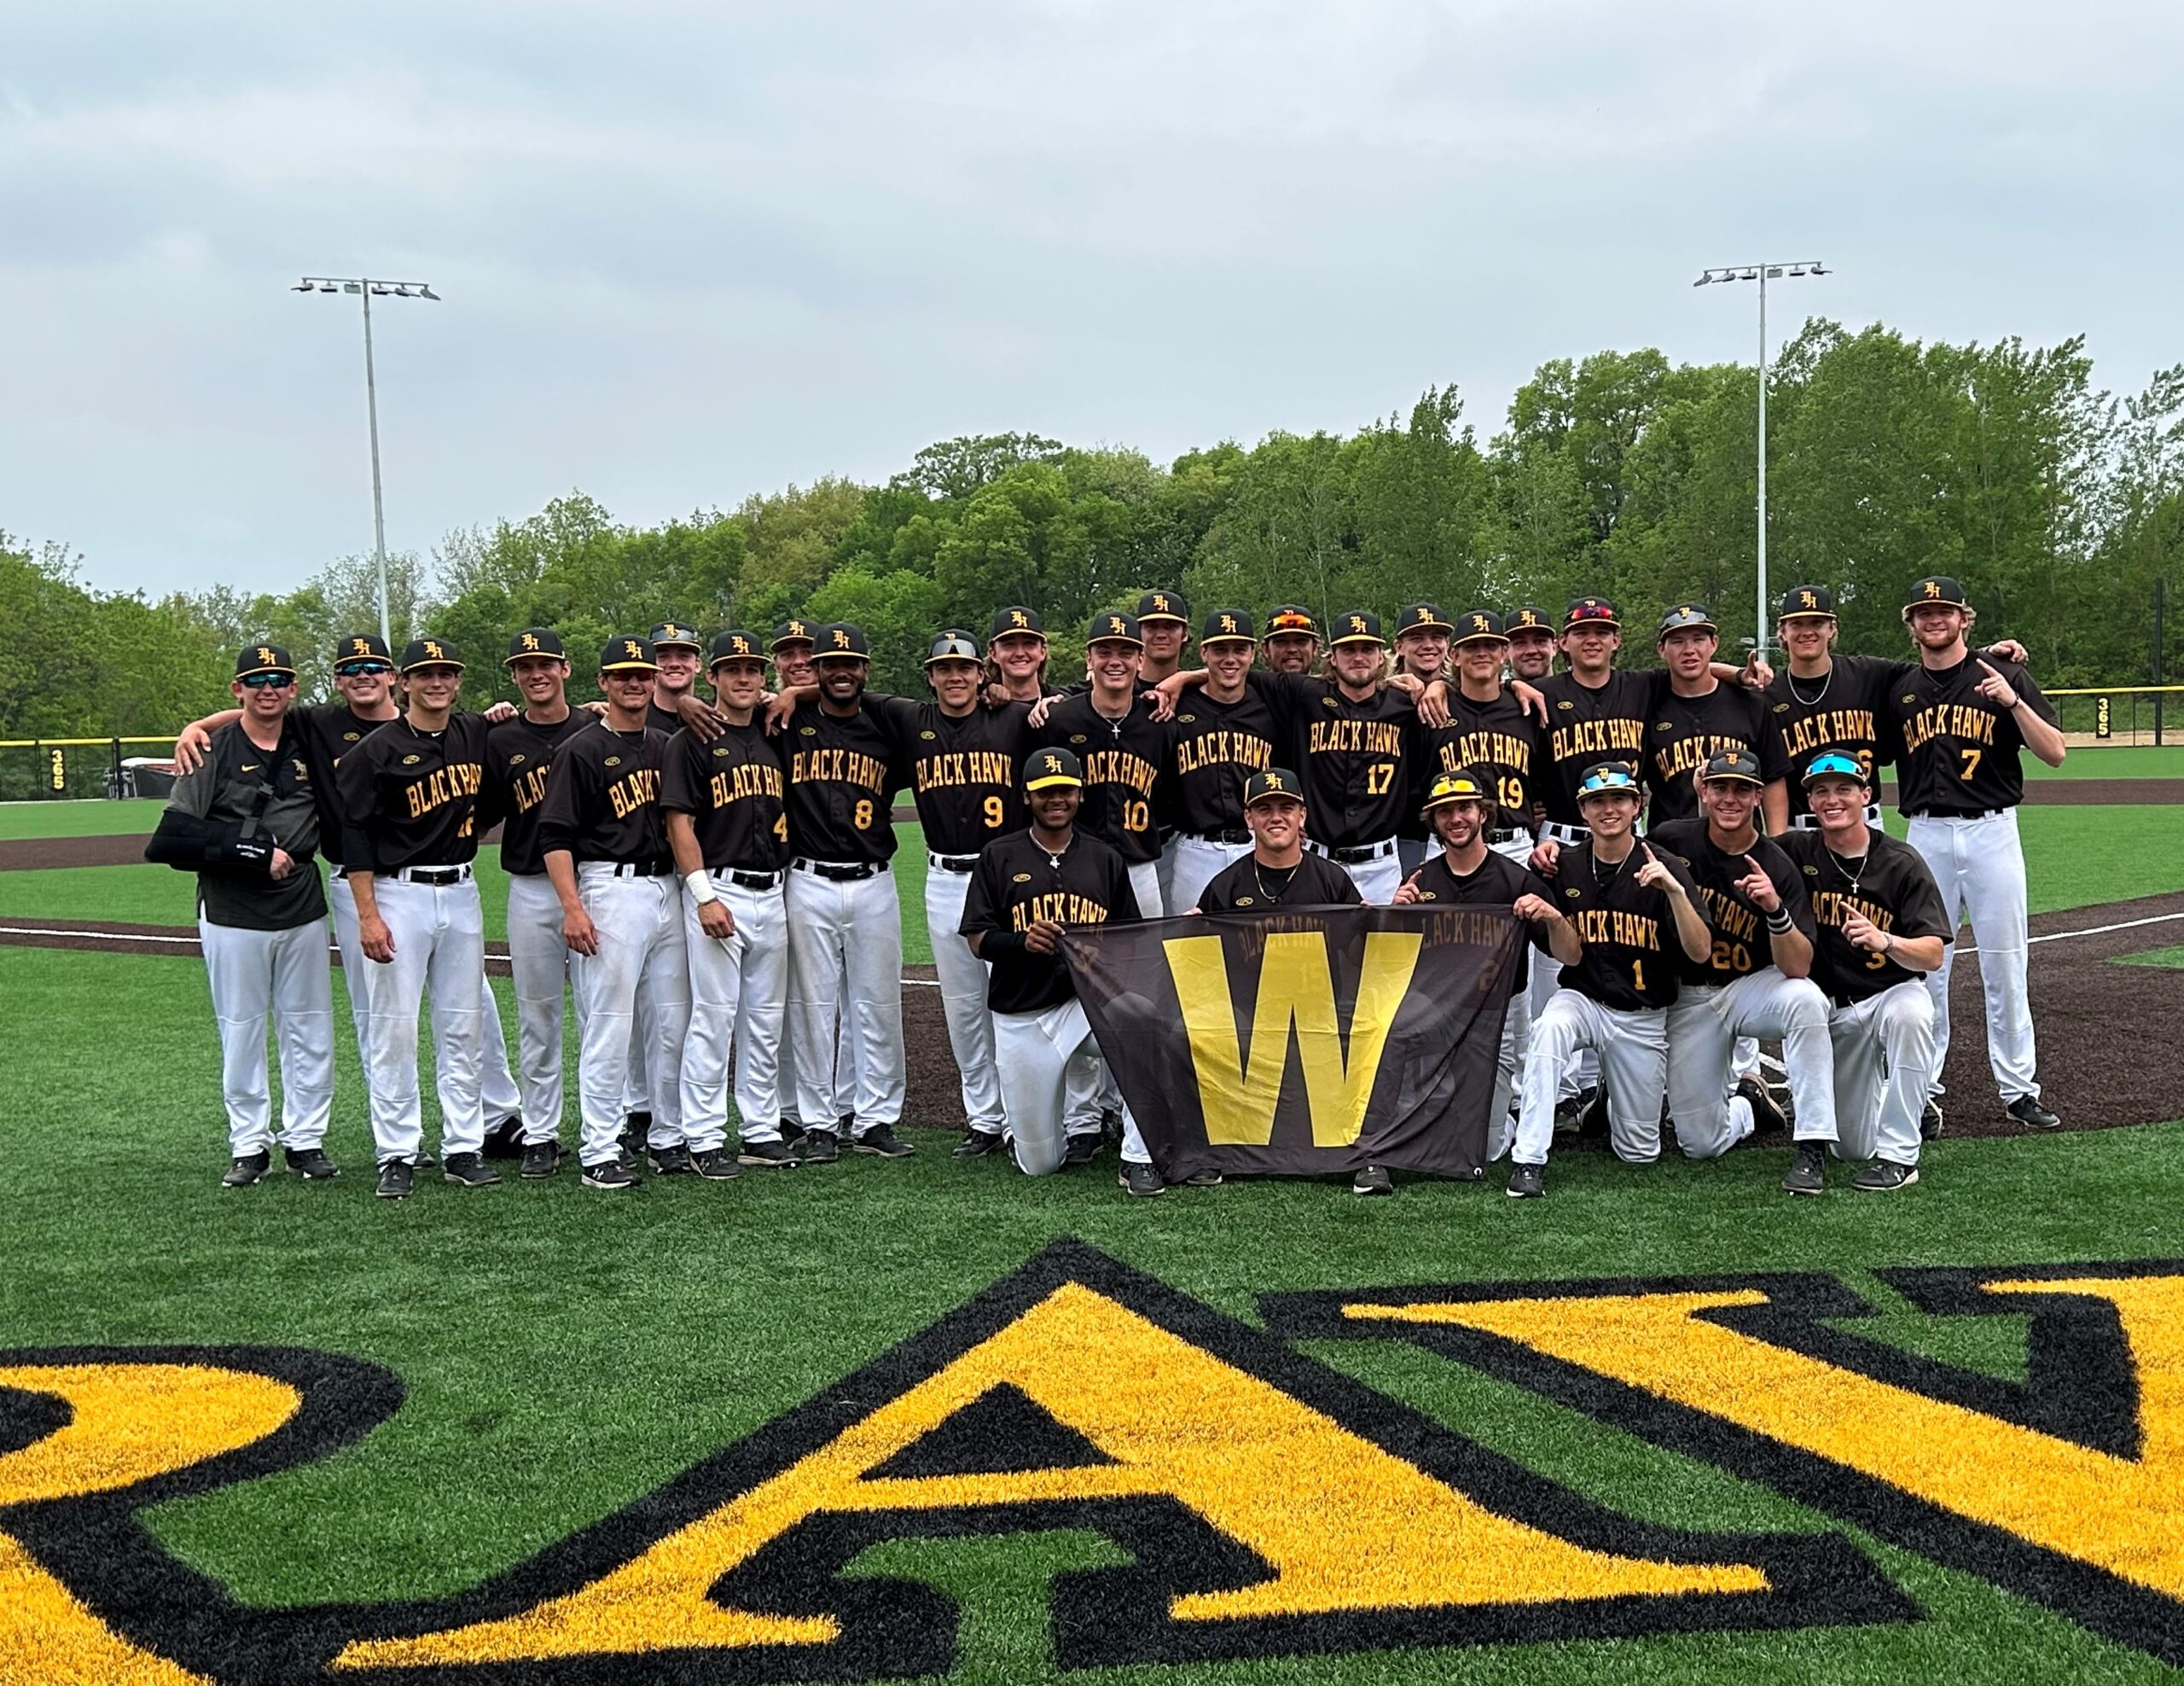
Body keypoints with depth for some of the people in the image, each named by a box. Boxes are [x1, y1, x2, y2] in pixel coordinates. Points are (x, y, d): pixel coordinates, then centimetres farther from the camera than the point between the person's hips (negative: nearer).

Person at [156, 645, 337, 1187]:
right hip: (232, 916, -3)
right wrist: (257, 852, -17)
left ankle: (305, 1139, 17)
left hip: (303, 912, 3)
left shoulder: (309, 745, 7)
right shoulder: (213, 752, -4)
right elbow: (176, 834, -13)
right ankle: (249, 1145, 15)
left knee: (310, 1030, 6)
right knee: (240, 1030, 4)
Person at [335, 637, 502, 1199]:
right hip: (399, 895, -5)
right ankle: (396, 1156, 5)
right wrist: (367, 915, -14)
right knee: (394, 1027, -2)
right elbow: (354, 834, -8)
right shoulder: (378, 749, -6)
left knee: (464, 1026, 7)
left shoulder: (478, 735, 8)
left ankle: (463, 1148, 15)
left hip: (461, 894, 5)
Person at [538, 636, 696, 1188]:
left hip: (668, 889, 6)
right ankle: (599, 1150, 2)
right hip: (610, 889, -6)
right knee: (608, 1023, -6)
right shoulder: (581, 751, -3)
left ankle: (670, 1140, 19)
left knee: (674, 1020, 9)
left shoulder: (667, 747, 15)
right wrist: (572, 907, -17)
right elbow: (556, 836, -8)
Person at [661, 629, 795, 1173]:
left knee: (766, 1018, 10)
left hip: (772, 894, 6)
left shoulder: (774, 738, 14)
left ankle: (762, 1132, 18)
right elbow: (680, 823, -10)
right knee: (714, 1015, -5)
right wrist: (704, 896, -17)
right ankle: (704, 1139, 3)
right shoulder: (691, 742, -4)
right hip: (717, 890, -6)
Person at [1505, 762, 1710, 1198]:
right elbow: (1571, 956, -4)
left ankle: (1616, 1101, 39)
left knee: (1639, 1153, 4)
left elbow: (1700, 952, -19)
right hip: (1583, 998, 0)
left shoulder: (1664, 867, -10)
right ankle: (1529, 1160, -31)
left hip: (1643, 1018, 0)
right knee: (1550, 1028, -37)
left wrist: (1675, 890, -33)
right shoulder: (1566, 866, -3)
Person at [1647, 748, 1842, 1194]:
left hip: (1754, 988, -1)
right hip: (1688, 999, 1)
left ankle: (1812, 1147, -26)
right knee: (1700, 1143, -5)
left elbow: (1798, 968, -19)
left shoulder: (1777, 866, -12)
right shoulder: (1671, 841, -9)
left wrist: (1775, 910, -37)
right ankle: (1746, 1103, 32)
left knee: (1806, 999, -37)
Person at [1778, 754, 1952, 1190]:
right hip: (1833, 1010, 2)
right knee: (1855, 1148, 2)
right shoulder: (1798, 852, -5)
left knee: (1910, 1014, -41)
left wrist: (1885, 941, -37)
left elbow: (1933, 955, -16)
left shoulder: (1902, 863, -10)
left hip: (1892, 993, -2)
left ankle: (1899, 1155, -27)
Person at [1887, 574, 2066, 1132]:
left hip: (1991, 831, -2)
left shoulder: (2001, 676, 1)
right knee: (1925, 965, 5)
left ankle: (2019, 1088, 11)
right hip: (1926, 835, 2)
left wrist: (2013, 701, -19)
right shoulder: (1900, 690, 9)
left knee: (2005, 966, 2)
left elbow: (2054, 753, -7)